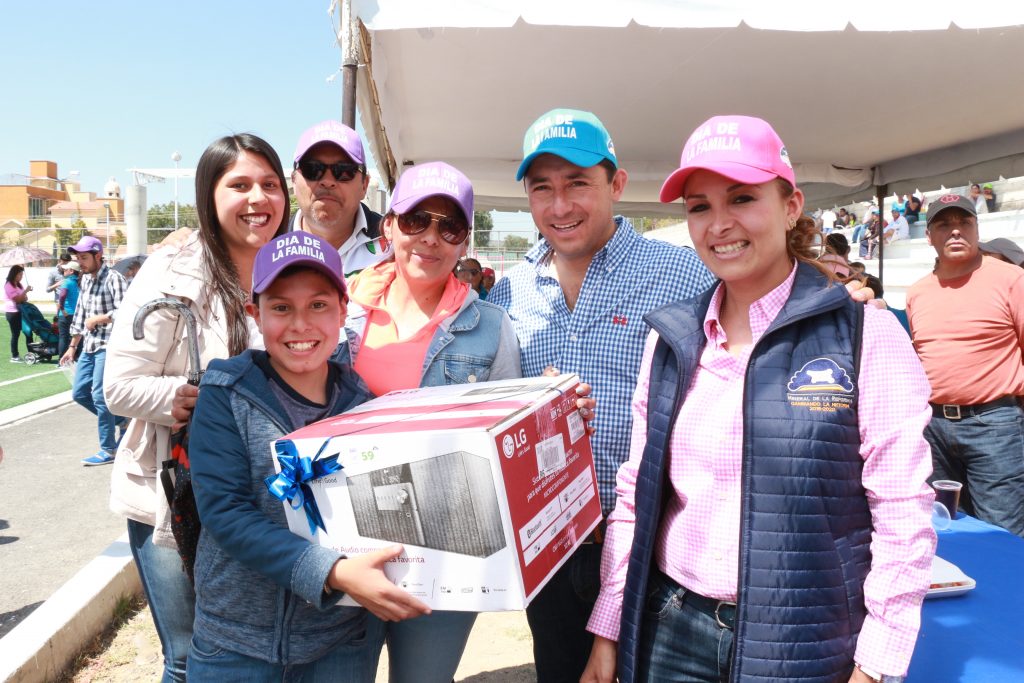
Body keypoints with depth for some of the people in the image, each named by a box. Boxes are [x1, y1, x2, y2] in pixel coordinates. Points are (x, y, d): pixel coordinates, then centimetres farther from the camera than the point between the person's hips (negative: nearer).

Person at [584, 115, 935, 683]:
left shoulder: (866, 336, -9)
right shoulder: (671, 339, 1)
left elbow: (903, 514, -9)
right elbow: (634, 497, 4)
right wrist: (608, 633, 4)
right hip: (671, 635, 4)